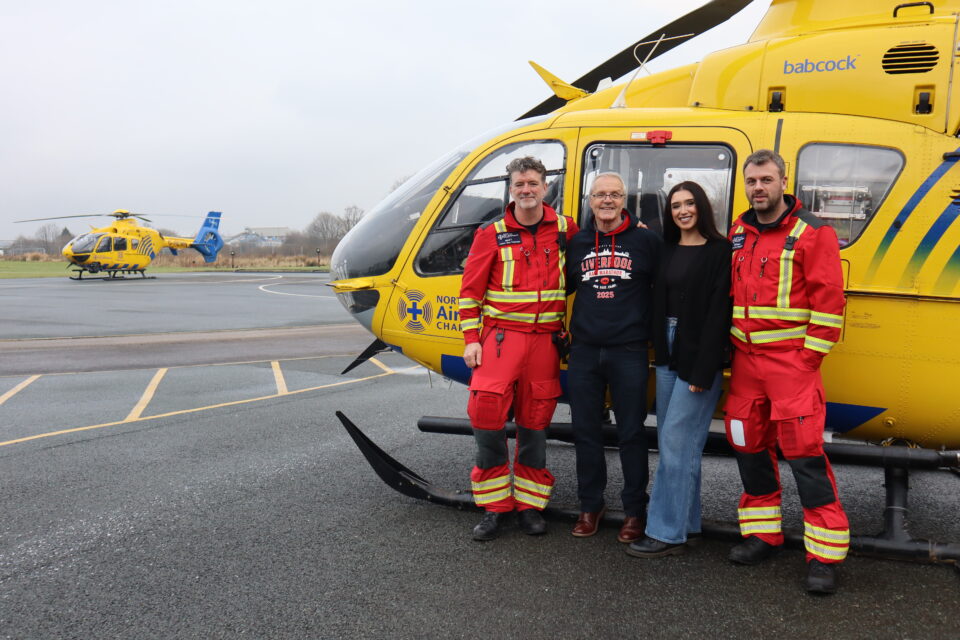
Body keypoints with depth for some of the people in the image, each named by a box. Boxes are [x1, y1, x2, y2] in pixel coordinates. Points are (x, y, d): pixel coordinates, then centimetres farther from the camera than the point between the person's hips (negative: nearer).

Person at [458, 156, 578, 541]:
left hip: (545, 338, 2)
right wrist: (471, 339, -4)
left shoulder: (564, 230, 8)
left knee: (535, 422, 8)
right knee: (486, 411, -15)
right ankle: (494, 506, 1)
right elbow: (470, 290, 3)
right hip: (501, 335, -2)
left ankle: (529, 504, 22)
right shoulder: (491, 234, 3)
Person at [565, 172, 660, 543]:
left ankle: (635, 510, 17)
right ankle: (590, 506, 23)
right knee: (586, 431, 9)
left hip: (629, 352, -3)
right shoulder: (577, 244, 11)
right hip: (584, 351, 3)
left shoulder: (646, 241, 2)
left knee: (631, 433, 4)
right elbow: (564, 287, 22)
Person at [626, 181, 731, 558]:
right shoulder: (667, 250, 13)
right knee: (671, 441, 10)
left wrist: (703, 371, -18)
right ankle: (685, 523, 21)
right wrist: (660, 351, 2)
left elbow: (718, 313, -14)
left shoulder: (719, 252, -8)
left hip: (699, 356, -7)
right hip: (667, 354, 7)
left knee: (677, 442, -8)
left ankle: (667, 533, -1)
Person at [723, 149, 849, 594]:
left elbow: (828, 302, -10)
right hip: (744, 359, 7)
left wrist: (809, 356, -13)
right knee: (749, 445, 11)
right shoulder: (738, 234, 12)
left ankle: (825, 553, 1)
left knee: (803, 450, -8)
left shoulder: (812, 234, -6)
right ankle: (763, 535, 26)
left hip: (792, 359, -6)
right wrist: (729, 348, 12)